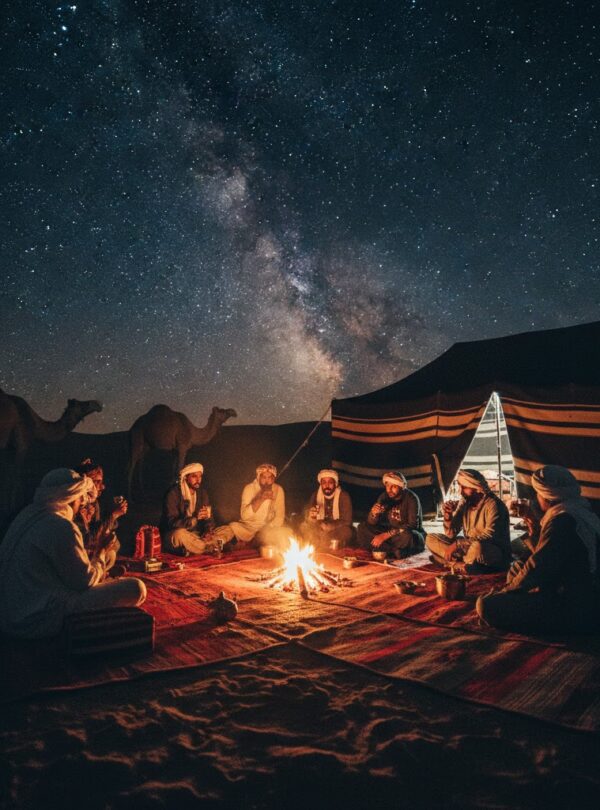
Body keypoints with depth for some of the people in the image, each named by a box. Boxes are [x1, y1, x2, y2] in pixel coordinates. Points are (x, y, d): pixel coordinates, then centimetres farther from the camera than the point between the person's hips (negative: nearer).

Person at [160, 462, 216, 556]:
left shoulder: (202, 492, 2)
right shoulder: (173, 493, -16)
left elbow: (208, 516, 3)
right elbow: (172, 523, -25)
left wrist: (208, 532, -18)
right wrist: (195, 518, -38)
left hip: (194, 533, 5)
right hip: (173, 536, -5)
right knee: (180, 534, -40)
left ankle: (187, 550, -11)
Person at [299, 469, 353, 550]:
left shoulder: (343, 496, -13)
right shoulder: (316, 495, -3)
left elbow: (347, 521, -17)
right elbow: (306, 514, -8)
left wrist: (327, 526, -28)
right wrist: (310, 517, -33)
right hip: (320, 529, 2)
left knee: (346, 531, -33)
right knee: (304, 526, -22)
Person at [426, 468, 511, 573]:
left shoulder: (492, 504, -18)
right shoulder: (464, 502, 0)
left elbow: (490, 536, -27)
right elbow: (451, 534, 3)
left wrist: (457, 544, -28)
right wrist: (448, 516, -17)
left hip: (496, 553, -7)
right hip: (469, 548, 7)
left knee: (476, 546, -41)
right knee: (430, 539, -7)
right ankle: (466, 565, -20)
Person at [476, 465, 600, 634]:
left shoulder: (563, 520, -18)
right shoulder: (577, 513, 14)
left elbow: (538, 568, -21)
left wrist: (504, 592, -8)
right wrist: (535, 527, 23)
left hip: (574, 610, -11)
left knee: (487, 605, -22)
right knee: (517, 569, 27)